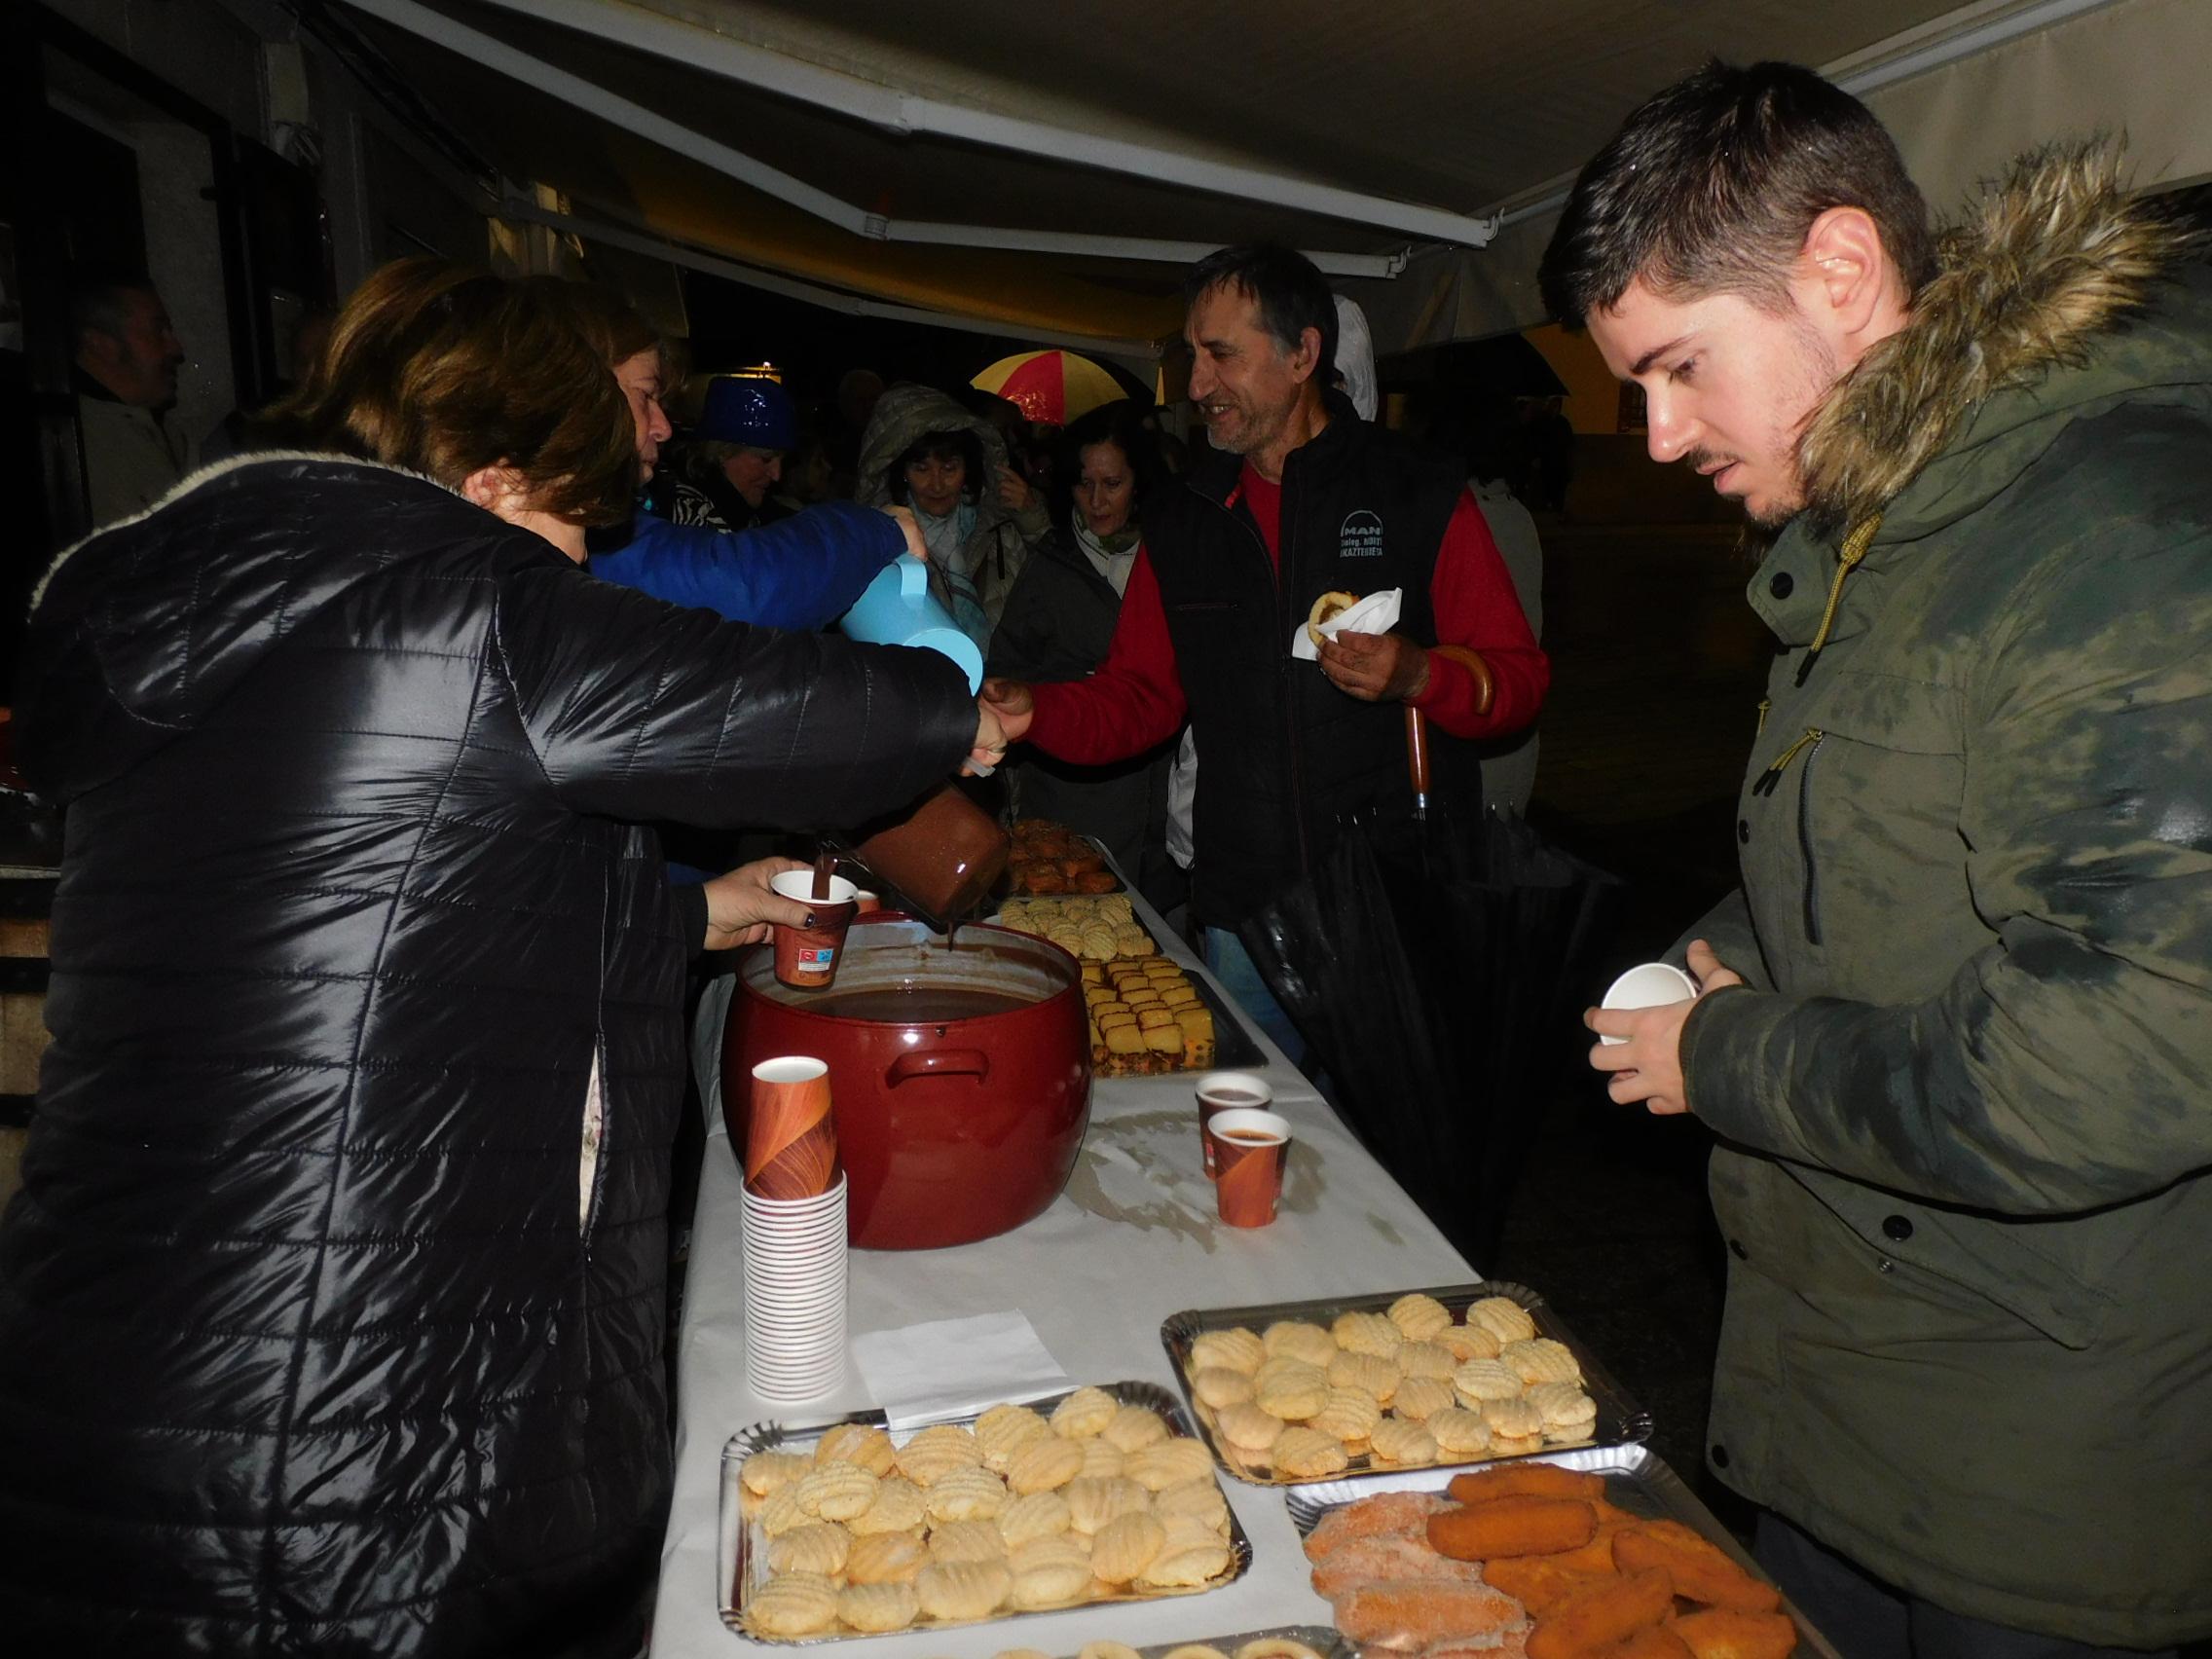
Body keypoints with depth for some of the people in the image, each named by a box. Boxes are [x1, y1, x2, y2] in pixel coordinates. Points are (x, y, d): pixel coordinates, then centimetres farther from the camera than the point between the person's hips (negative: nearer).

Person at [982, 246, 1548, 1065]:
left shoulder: (1421, 497, -2)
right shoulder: (1181, 520, 10)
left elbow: (1519, 676, -1)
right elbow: (1138, 695, 12)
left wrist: (1417, 675, -20)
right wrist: (1032, 708, -5)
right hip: (1245, 912, 3)